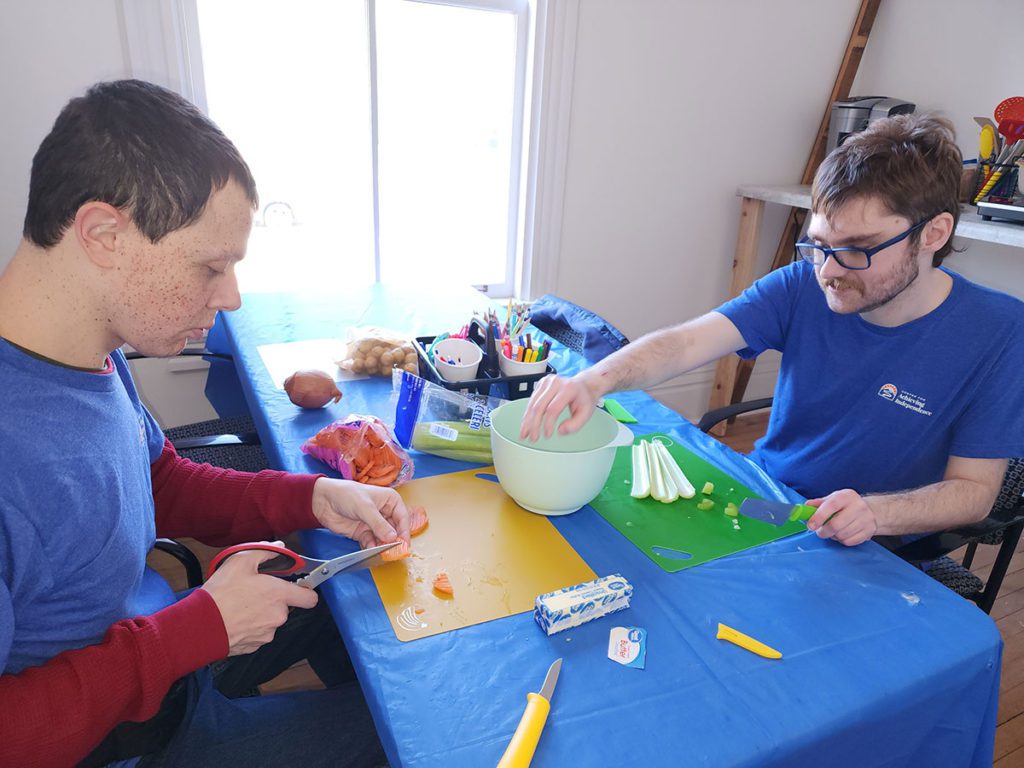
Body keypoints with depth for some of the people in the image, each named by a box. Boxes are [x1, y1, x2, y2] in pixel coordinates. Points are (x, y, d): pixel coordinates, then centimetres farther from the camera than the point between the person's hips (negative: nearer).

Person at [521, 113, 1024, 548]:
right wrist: (595, 381, -42)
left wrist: (875, 513, -29)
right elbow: (687, 342, -23)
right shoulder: (803, 286, -10)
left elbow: (974, 488, -9)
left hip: (865, 556, -2)